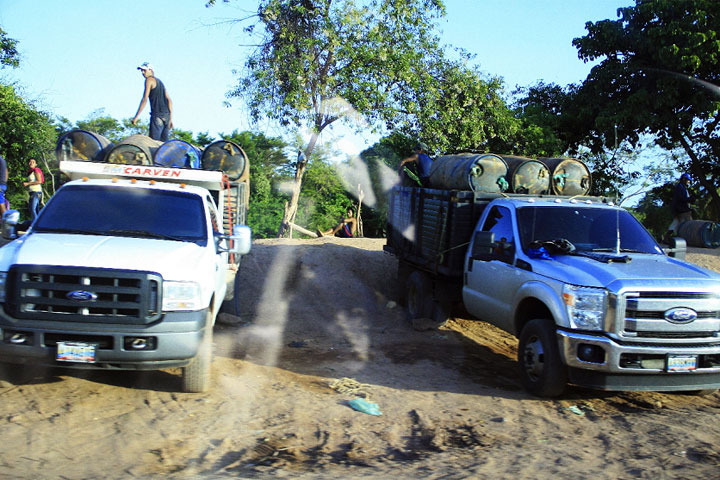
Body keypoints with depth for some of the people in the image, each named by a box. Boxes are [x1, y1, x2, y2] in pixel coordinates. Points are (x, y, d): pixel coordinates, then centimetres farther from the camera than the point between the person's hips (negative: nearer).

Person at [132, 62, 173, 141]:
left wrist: (136, 117, -11)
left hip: (157, 115, -8)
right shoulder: (160, 81, 24)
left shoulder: (149, 79, 0)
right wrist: (170, 118, 19)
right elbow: (169, 100, 20)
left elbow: (145, 99, -9)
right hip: (166, 115, 8)